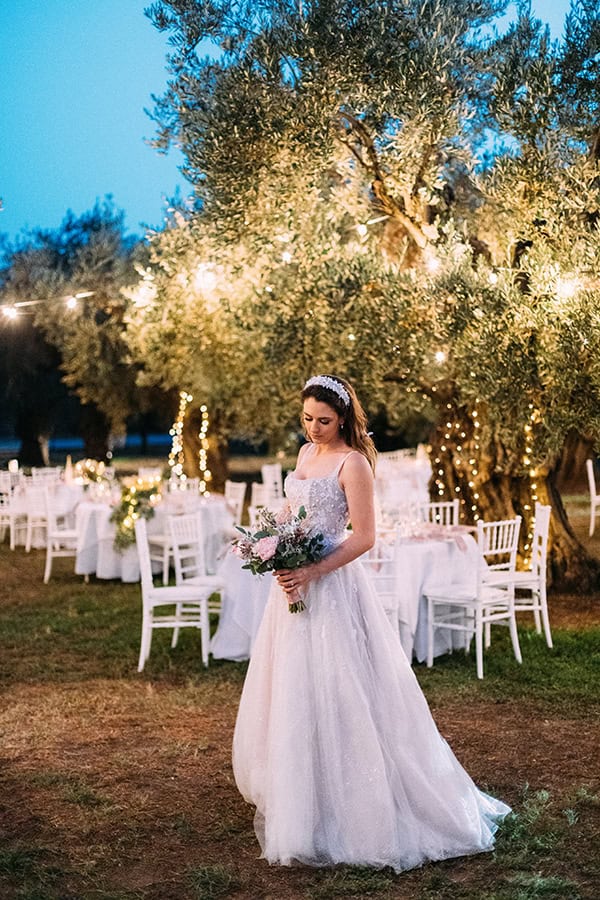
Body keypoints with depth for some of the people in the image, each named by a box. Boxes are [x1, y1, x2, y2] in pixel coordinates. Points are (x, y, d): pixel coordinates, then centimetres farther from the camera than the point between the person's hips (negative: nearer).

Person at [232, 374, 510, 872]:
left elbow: (364, 537, -16)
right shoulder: (307, 453, 11)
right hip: (295, 580, 8)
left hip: (331, 587, -8)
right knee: (292, 692, 15)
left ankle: (344, 810, 8)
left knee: (331, 693, -4)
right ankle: (296, 796, 30)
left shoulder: (352, 462, -13)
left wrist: (312, 572, -23)